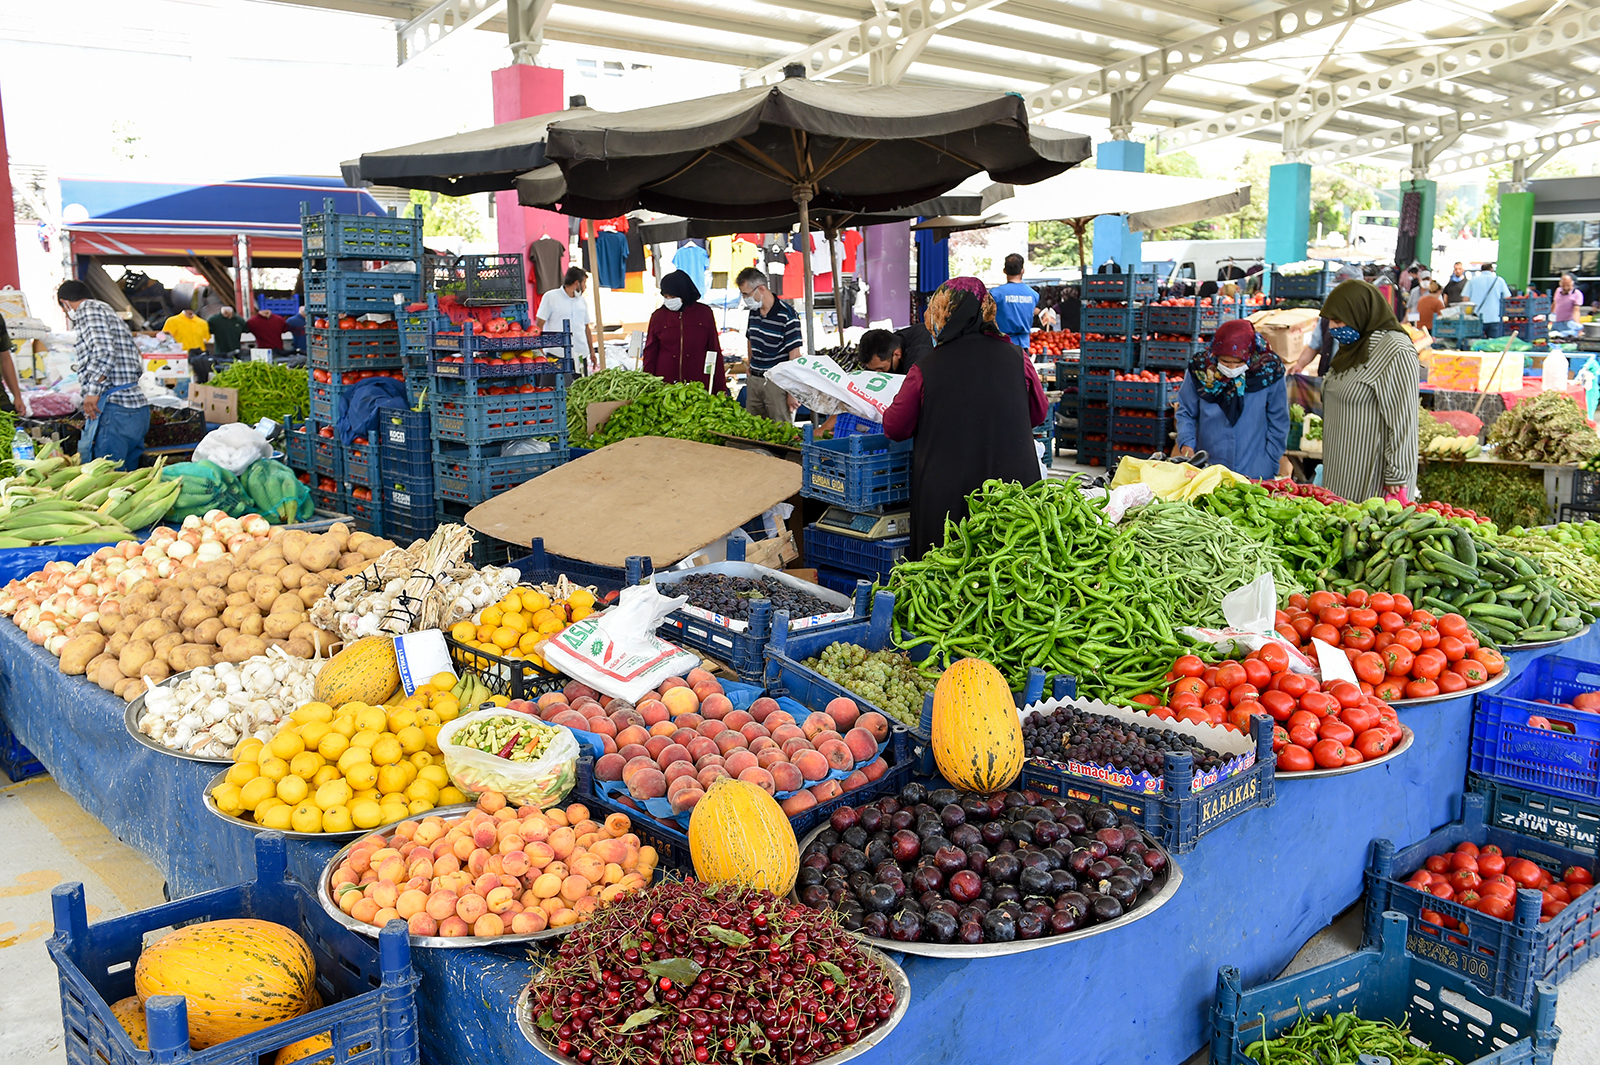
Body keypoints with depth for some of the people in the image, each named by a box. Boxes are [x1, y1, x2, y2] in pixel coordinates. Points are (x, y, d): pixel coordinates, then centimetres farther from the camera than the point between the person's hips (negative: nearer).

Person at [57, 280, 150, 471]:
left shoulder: (88, 310, 0)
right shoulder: (112, 315, 27)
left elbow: (104, 351, -17)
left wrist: (93, 392, -17)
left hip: (113, 410, -9)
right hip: (139, 408, 9)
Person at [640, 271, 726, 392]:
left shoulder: (704, 313, 5)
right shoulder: (658, 316, 7)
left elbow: (714, 350, 8)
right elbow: (650, 354, 11)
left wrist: (720, 387, 5)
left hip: (699, 383, -1)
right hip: (665, 384, 1)